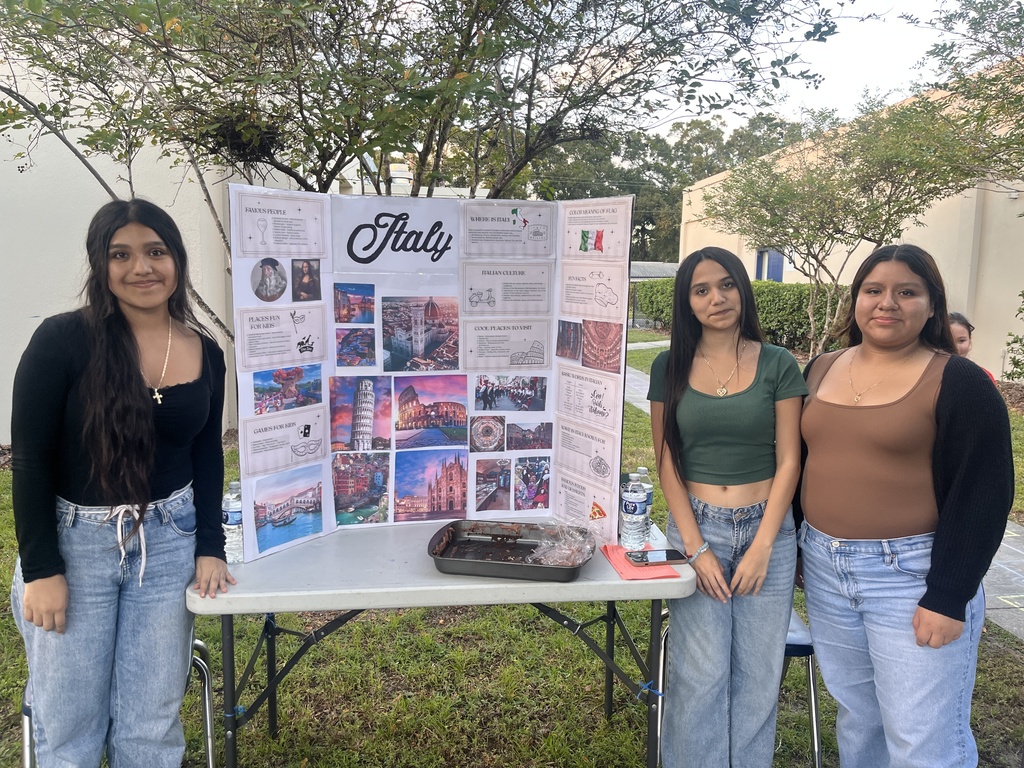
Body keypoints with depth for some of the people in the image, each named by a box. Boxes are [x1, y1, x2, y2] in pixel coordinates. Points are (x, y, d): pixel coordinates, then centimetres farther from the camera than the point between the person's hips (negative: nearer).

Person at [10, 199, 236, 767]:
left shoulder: (206, 354, 0)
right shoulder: (62, 341, -12)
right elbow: (30, 460, -9)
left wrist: (210, 547, 0)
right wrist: (41, 568, -11)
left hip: (169, 542, 3)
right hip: (72, 542, -2)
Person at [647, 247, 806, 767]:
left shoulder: (777, 365, 0)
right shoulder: (669, 367, 1)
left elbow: (788, 460, -1)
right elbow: (666, 461, 0)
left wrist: (762, 546, -8)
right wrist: (696, 548, -7)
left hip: (766, 529, 1)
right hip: (695, 529, 0)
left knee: (758, 675, 8)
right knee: (700, 675, 2)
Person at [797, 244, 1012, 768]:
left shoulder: (960, 383, -9)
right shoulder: (821, 370, 7)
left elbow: (983, 496, -12)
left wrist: (948, 598, -15)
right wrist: (796, 550, 13)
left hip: (914, 576, -5)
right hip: (825, 570, 5)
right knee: (855, 717, 19)